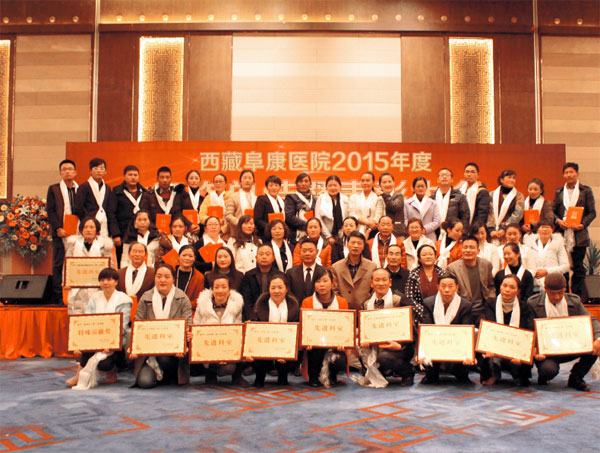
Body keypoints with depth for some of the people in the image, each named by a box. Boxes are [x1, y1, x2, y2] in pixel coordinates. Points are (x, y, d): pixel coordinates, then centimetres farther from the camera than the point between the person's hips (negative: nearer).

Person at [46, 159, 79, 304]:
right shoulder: (53, 189, 9)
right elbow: (50, 211, 2)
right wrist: (58, 228, -10)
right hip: (60, 233, -1)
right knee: (58, 264, -1)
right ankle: (57, 296, 2)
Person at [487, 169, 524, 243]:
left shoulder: (518, 196, 8)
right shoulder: (492, 194, 11)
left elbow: (517, 215, -3)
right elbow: (489, 213, 3)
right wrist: (491, 229, -10)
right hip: (493, 232, 1)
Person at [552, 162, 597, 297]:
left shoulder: (586, 191, 5)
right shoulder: (559, 192, 13)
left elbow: (592, 212, 3)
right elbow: (553, 211, 13)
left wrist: (582, 224, -13)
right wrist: (558, 220, -7)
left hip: (579, 234, -2)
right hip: (562, 234, 2)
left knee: (578, 267, 2)